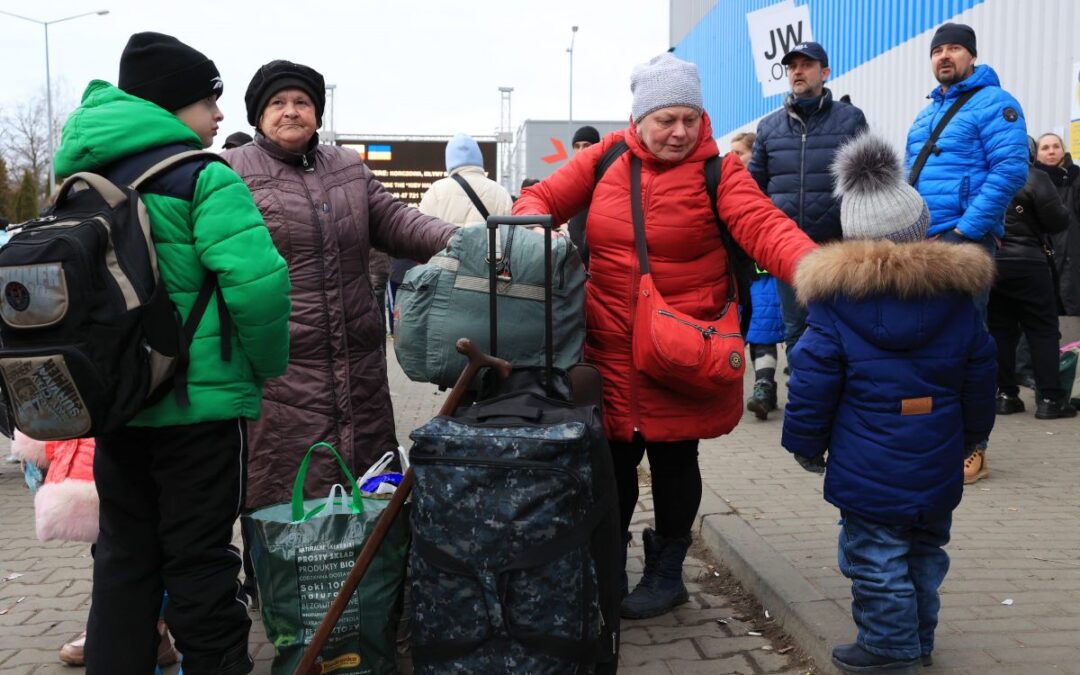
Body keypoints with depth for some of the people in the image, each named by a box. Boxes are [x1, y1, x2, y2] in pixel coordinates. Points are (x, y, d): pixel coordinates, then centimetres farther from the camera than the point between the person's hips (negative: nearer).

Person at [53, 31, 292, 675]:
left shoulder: (85, 178, 10)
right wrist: (268, 364, -9)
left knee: (124, 553, 17)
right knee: (199, 557, 5)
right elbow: (258, 280, -25)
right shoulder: (204, 179, -14)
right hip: (200, 401, -7)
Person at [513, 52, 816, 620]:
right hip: (610, 347, 3)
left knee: (673, 459, 12)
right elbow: (542, 199, 6)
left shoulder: (717, 170, -7)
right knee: (613, 460, 12)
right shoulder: (606, 158, 2)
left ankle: (666, 571, 34)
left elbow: (764, 226, -19)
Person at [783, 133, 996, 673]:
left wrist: (806, 445, 2)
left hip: (868, 467, -5)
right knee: (925, 550, 20)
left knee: (876, 556, 6)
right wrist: (969, 436, 24)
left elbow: (813, 382, -10)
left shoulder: (835, 302, -12)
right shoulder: (957, 296, 1)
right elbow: (979, 381, 10)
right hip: (937, 466, 5)